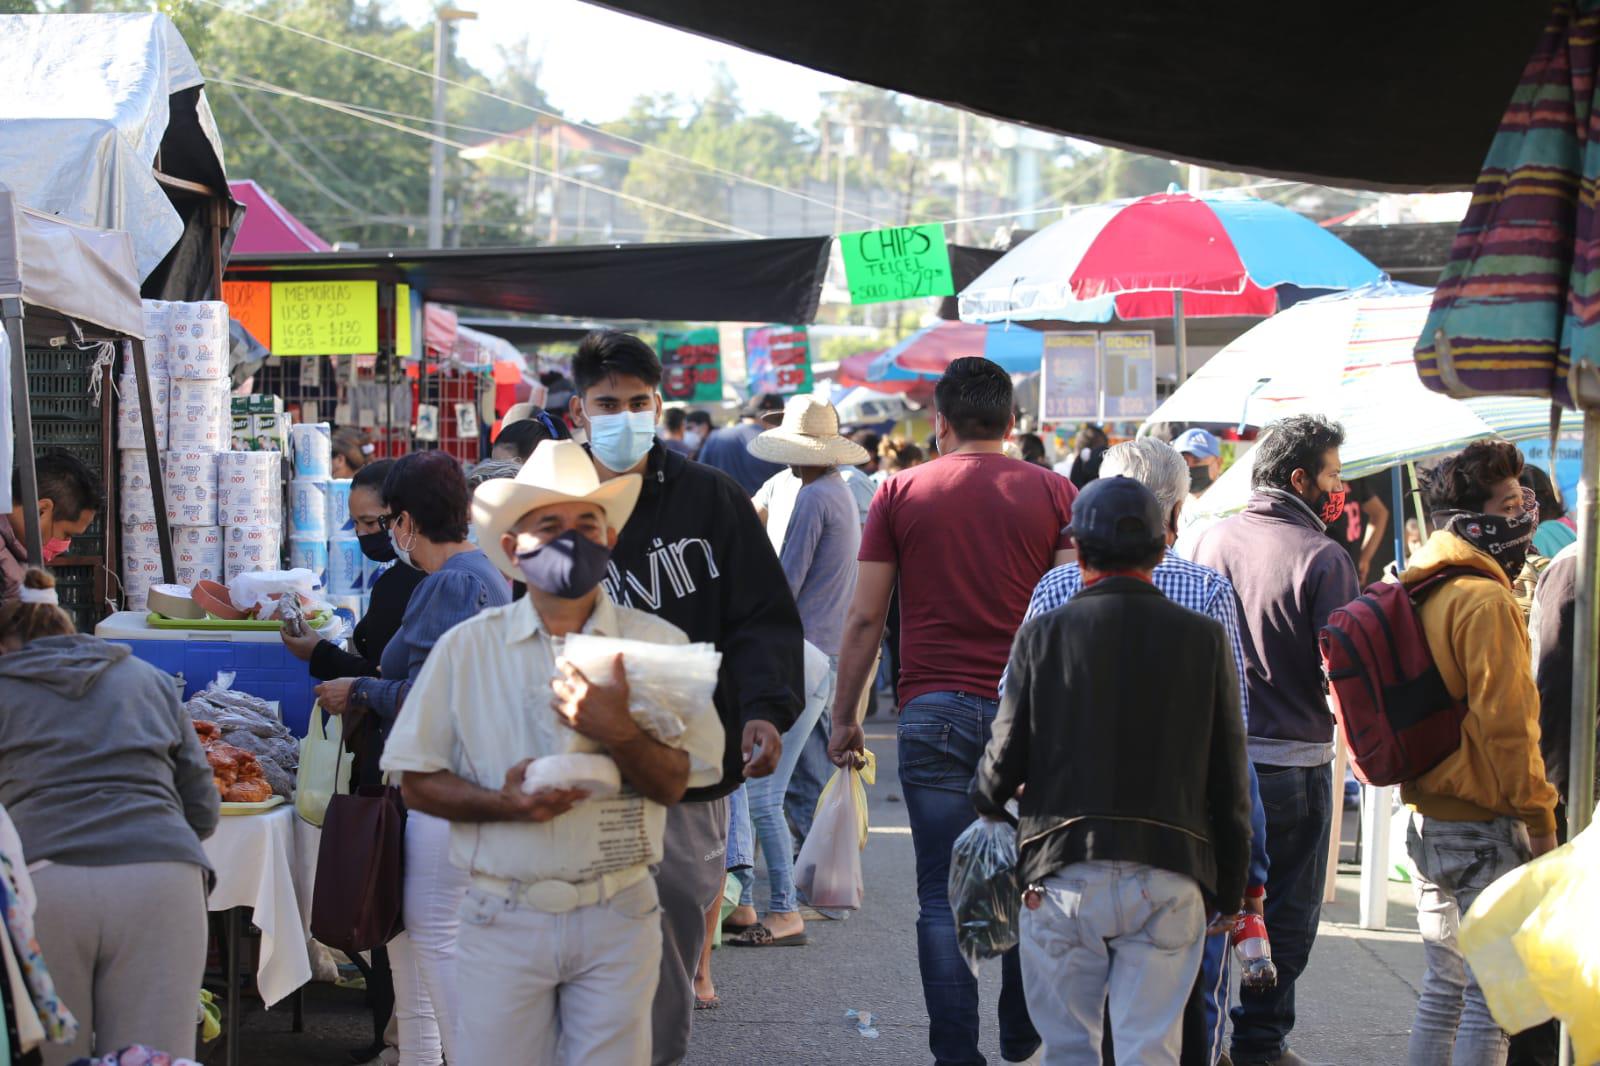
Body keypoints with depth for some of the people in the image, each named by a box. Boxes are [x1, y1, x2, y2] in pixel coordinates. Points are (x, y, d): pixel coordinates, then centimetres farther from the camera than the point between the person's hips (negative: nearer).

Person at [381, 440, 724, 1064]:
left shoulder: (657, 644, 3)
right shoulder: (466, 649, 4)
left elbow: (674, 784, -1)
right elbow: (416, 783, 3)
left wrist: (617, 734, -20)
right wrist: (504, 803, -14)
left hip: (618, 918, 0)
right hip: (503, 917, 0)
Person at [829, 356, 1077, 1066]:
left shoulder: (901, 494, 4)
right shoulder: (1054, 494, 4)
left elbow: (864, 619, 3)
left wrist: (844, 716, 12)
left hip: (934, 713, -1)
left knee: (943, 897, 3)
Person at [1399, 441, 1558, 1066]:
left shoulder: (1419, 592, 12)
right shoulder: (1486, 599, -16)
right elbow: (1505, 722, -19)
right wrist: (1538, 818, -12)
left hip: (1428, 820, 9)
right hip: (1485, 826, -9)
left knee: (1445, 987, 16)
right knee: (1491, 997, -4)